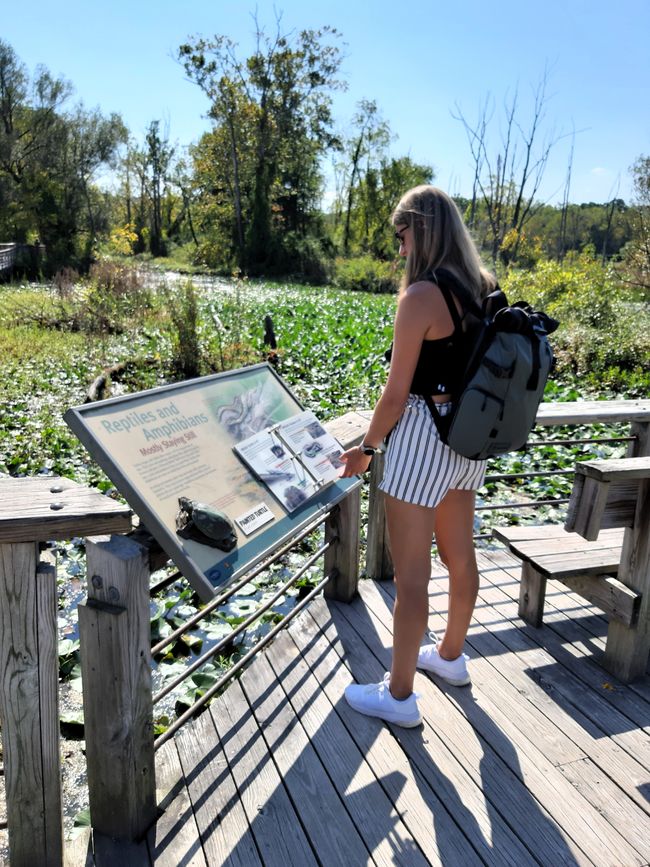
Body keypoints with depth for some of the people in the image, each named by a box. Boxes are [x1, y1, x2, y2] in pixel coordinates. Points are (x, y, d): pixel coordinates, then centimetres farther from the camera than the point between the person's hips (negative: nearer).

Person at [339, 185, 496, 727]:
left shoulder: (421, 295, -18)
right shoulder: (484, 289, 6)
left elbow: (396, 393, -16)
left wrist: (366, 448, -3)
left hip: (423, 436, -9)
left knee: (410, 573, 3)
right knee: (460, 555, 22)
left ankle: (399, 696, 20)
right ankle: (450, 656, 44)